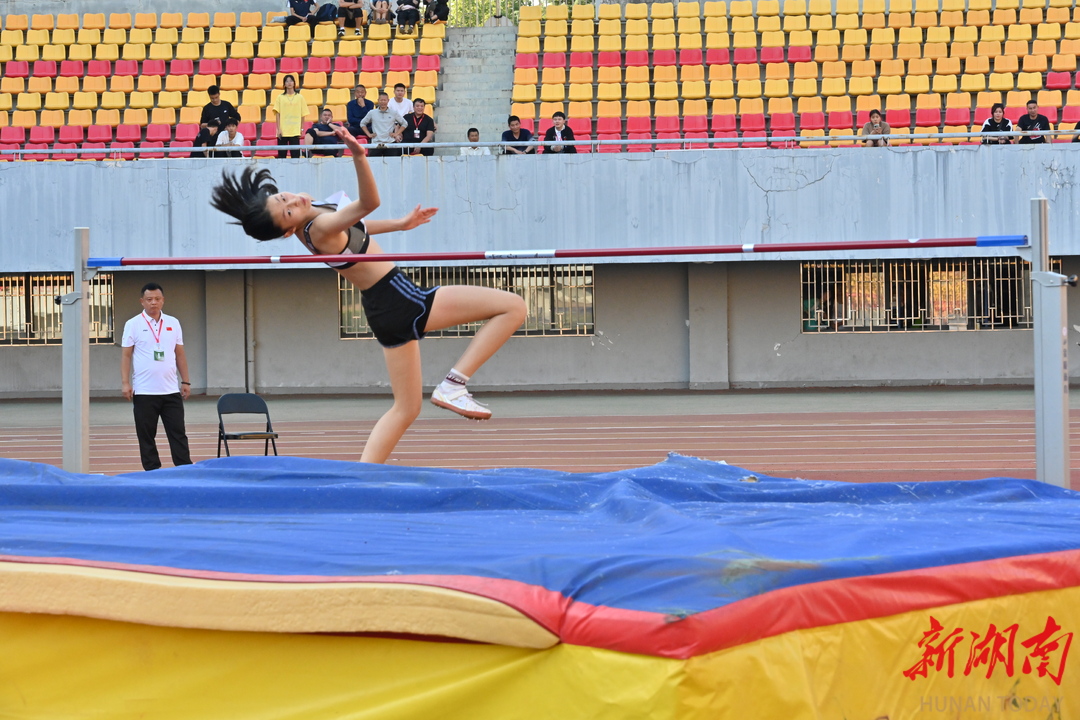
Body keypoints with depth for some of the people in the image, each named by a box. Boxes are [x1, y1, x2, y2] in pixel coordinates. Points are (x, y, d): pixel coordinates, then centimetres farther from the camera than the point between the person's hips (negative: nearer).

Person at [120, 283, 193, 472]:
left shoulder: (173, 323, 9)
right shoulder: (133, 325, 0)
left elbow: (180, 354, 14)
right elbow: (126, 355, -1)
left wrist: (186, 381, 9)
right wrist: (125, 383, -10)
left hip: (171, 391, 2)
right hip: (144, 392, -2)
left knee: (178, 434, 0)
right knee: (146, 436, 2)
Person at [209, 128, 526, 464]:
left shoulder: (312, 215, 2)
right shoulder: (320, 228, -26)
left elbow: (352, 228, 22)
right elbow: (369, 202, -43)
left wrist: (400, 224, 25)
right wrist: (359, 156, -57)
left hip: (385, 308, 9)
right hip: (400, 302, -9)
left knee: (406, 407, 19)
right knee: (513, 306, -8)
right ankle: (453, 386, -10)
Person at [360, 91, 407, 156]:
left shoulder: (393, 113, 7)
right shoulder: (372, 113, 8)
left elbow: (404, 123, 15)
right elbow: (362, 123, 18)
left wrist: (397, 134, 4)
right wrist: (369, 134, 6)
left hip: (390, 143, 0)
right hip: (376, 143, 0)